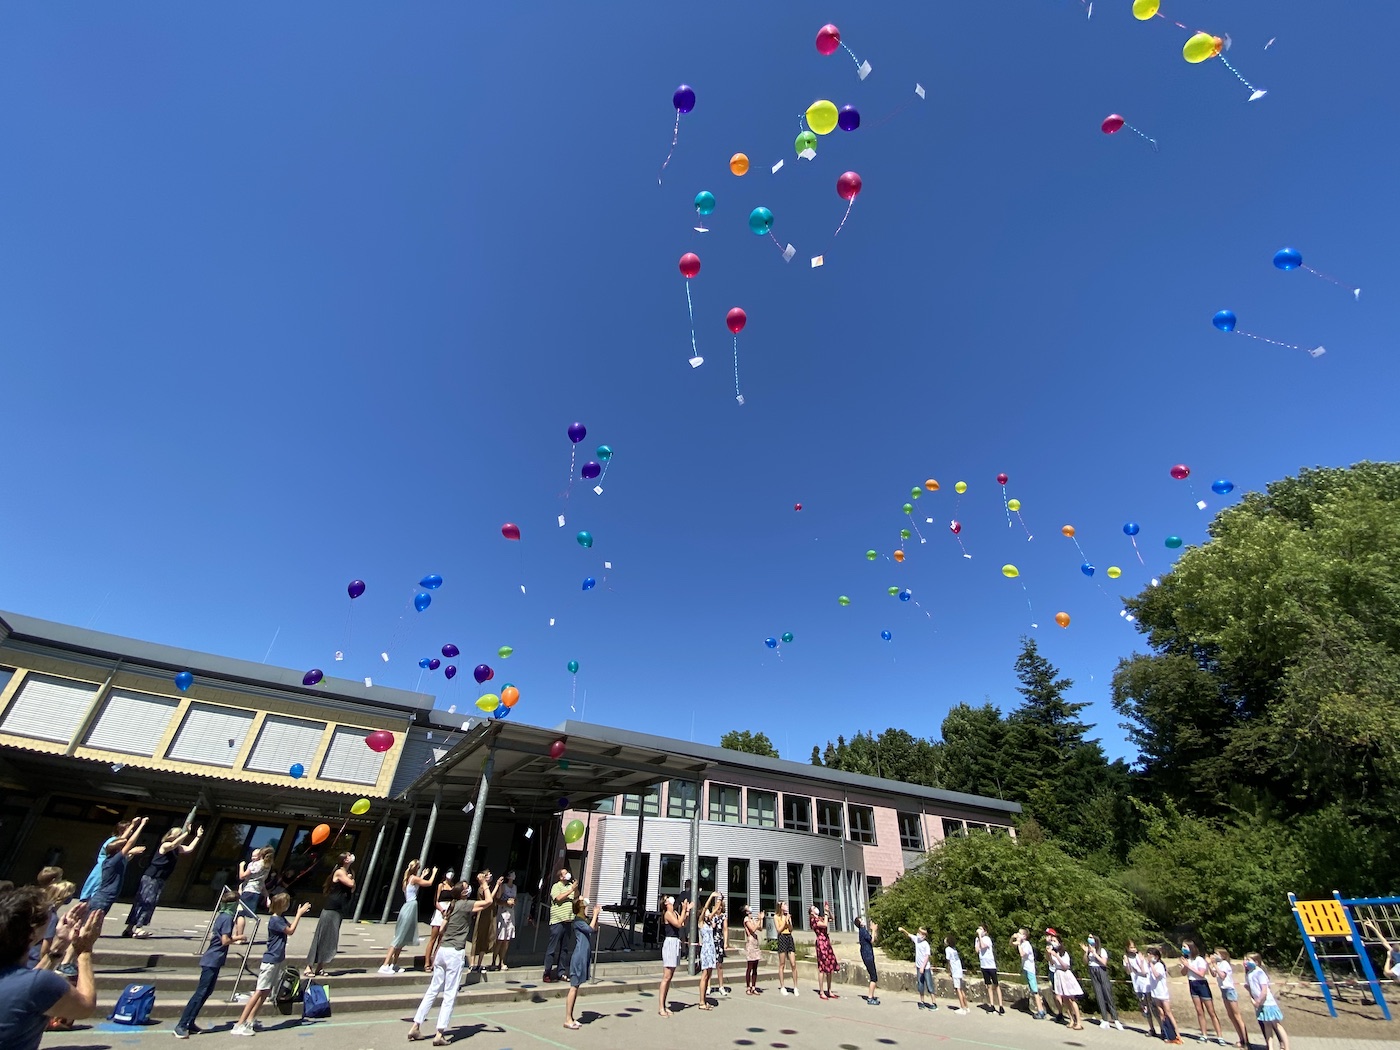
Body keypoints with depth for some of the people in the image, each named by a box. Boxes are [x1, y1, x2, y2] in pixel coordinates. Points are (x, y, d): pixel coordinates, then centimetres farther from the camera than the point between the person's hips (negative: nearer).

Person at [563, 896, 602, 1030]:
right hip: (578, 957, -9)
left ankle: (570, 1018, 20)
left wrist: (596, 917, 6)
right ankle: (567, 1020, 3)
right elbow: (590, 929, -27)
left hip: (584, 957, 9)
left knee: (576, 988, 13)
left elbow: (595, 932, 15)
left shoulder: (585, 920, 12)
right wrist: (595, 914, -17)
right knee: (573, 988, -3)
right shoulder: (578, 921, -15)